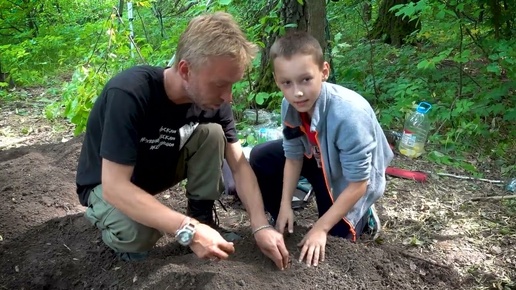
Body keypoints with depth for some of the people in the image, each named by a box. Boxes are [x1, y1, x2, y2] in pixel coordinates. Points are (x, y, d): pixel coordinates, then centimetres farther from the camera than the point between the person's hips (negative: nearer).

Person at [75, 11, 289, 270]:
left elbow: (239, 165, -14)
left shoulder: (213, 100, -18)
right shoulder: (129, 94, -36)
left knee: (212, 133, -20)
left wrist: (261, 226, -27)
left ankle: (202, 218, -4)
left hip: (158, 171, 5)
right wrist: (188, 230, -42)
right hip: (108, 184, -4)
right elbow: (115, 186, -37)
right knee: (138, 233, -36)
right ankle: (124, 233, -1)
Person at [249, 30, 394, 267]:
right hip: (318, 158, 6)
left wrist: (320, 228, -26)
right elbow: (294, 156, -7)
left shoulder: (348, 115, -40)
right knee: (261, 158, -5)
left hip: (350, 178, -5)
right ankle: (285, 225, 14)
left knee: (333, 241, -11)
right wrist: (285, 206, -11)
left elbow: (357, 184, -30)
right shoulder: (290, 105, -23)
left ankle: (361, 215, 20)